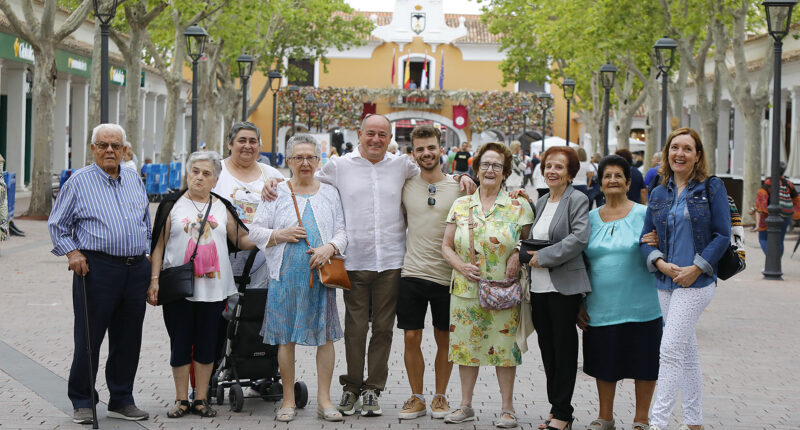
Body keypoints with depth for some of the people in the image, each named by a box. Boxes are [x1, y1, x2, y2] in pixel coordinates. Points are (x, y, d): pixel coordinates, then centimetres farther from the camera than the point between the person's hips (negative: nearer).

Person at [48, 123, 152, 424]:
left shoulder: (135, 180, 15)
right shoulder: (79, 181, 1)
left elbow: (147, 224, 23)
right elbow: (58, 224, 5)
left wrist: (147, 254, 14)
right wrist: (72, 252, -8)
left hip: (136, 268, 4)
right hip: (97, 268, -4)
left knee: (128, 340, 8)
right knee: (88, 339, -1)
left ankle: (122, 401, 19)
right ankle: (82, 403, 11)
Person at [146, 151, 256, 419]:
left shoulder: (222, 208, 12)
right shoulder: (172, 205, 5)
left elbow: (242, 241, 13)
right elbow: (159, 245, 3)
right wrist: (154, 280, -4)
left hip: (213, 287, 2)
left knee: (206, 344, 5)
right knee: (180, 344, 3)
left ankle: (201, 399, 15)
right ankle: (181, 399, 13)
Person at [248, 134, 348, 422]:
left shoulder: (329, 193, 12)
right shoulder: (277, 193, 7)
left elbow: (341, 231, 9)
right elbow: (256, 231, 5)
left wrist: (330, 248, -10)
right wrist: (280, 234, -11)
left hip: (321, 274, 1)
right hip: (286, 276, -1)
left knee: (325, 336, 0)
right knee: (286, 337, 1)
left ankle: (324, 399, 8)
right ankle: (288, 400, 11)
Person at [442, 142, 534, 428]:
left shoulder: (519, 207, 0)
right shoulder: (461, 205, 6)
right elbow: (446, 246, 9)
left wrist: (518, 256, -13)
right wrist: (461, 265, -9)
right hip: (466, 288, 2)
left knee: (505, 346, 0)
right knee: (466, 344, 7)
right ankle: (466, 405, 19)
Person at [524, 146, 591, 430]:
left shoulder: (577, 200, -6)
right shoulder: (541, 202, 16)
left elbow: (579, 239, -18)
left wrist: (543, 257, -15)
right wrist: (529, 254, 3)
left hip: (564, 286, -7)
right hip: (538, 286, 7)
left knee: (564, 347, -1)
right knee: (547, 347, 10)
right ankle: (556, 407, 19)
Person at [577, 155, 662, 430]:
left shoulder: (644, 214, 0)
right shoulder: (590, 218, 9)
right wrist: (578, 303, 7)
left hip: (640, 305, -3)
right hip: (601, 307, 3)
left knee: (643, 362, 4)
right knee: (604, 362, 11)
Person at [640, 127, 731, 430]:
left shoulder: (712, 188, -2)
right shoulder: (658, 194, 11)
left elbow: (722, 235, -6)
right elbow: (646, 238, 10)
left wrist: (696, 268, -15)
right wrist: (661, 264, -9)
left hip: (697, 281, -5)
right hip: (666, 281, 6)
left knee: (670, 349, -14)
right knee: (687, 353, 13)